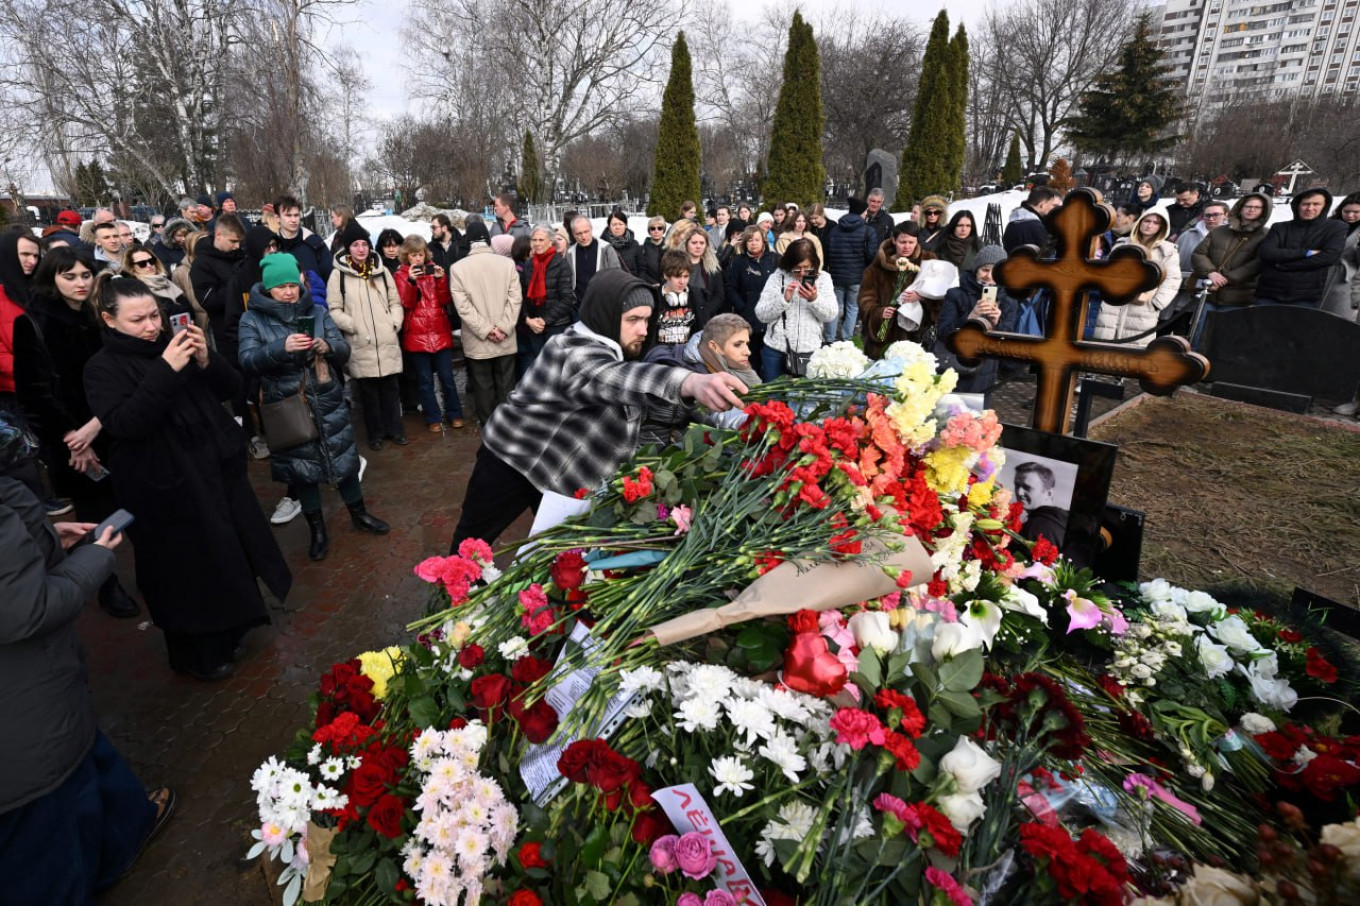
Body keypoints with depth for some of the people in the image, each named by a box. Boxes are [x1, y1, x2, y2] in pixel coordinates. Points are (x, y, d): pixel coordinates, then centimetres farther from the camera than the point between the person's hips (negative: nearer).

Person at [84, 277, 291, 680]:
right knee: (186, 572, 8)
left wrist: (206, 360, -17)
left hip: (217, 472, 5)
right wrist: (166, 370, -29)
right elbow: (124, 424, -23)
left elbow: (231, 387, 2)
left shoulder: (172, 345, 5)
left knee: (230, 557, 16)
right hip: (166, 489, -5)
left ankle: (227, 633, 39)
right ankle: (197, 654, 28)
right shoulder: (103, 368, -7)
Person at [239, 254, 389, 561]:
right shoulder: (252, 319, -1)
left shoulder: (317, 312, 3)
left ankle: (359, 515, 30)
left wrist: (328, 347, -22)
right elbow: (248, 362, -13)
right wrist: (281, 347, -30)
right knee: (301, 467, 9)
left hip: (328, 402, 1)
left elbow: (344, 351, 1)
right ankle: (318, 530, 25)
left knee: (345, 458, 9)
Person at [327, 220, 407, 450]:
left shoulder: (381, 271, 10)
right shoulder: (339, 274, -1)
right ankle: (375, 433, 18)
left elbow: (395, 302, 14)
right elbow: (334, 309, -2)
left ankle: (394, 428, 23)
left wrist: (395, 323, 0)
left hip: (387, 342, 3)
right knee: (368, 391, 5)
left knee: (390, 388, 10)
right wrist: (354, 327, -12)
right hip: (360, 345, -2)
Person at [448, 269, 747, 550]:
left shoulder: (613, 348, 2)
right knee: (475, 538, 11)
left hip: (565, 474, 8)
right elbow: (615, 379, -52)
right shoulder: (577, 355, -32)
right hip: (514, 461, -8)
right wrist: (691, 382, -70)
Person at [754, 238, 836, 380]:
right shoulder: (776, 277, 0)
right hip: (775, 350, 0)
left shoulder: (823, 278, 3)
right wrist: (784, 299, -20)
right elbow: (761, 314, -6)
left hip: (809, 351, 0)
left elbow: (830, 315, -4)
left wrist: (814, 300, -22)